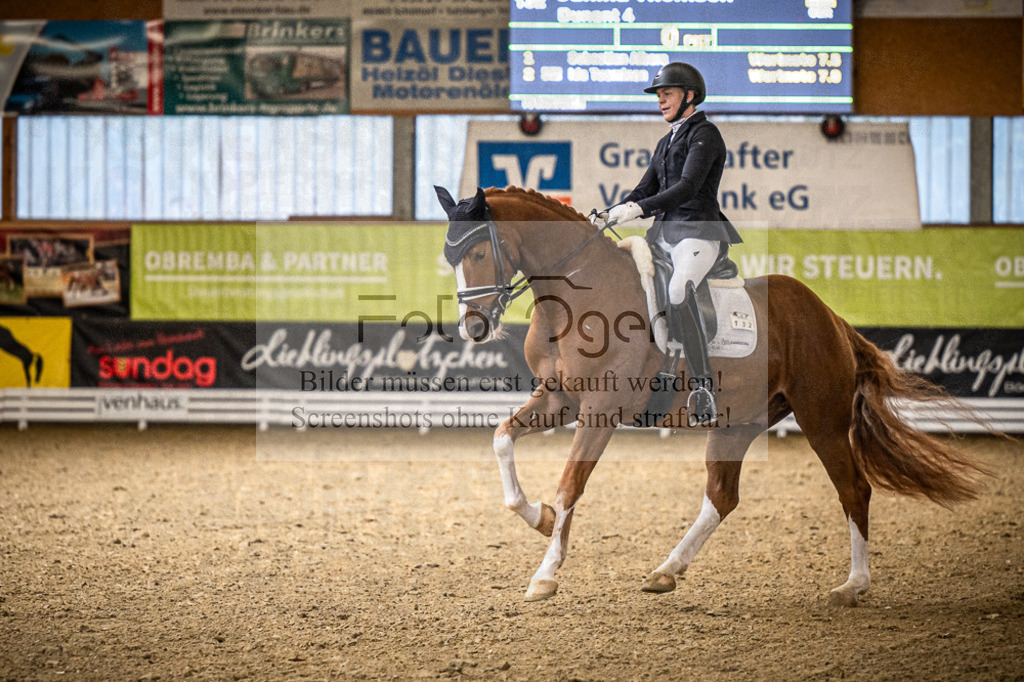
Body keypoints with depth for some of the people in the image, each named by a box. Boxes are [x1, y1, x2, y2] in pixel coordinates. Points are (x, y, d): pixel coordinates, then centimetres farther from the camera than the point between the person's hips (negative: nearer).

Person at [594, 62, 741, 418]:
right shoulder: (666, 143, 24)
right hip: (665, 233, 10)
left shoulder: (704, 133, -4)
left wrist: (638, 208, -27)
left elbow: (687, 187, -17)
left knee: (679, 291, -36)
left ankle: (704, 389, -39)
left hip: (700, 232, -10)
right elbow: (645, 190, 20)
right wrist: (608, 215, 1)